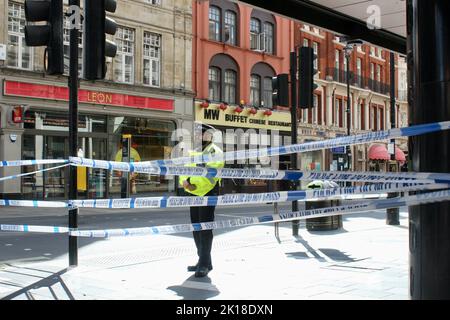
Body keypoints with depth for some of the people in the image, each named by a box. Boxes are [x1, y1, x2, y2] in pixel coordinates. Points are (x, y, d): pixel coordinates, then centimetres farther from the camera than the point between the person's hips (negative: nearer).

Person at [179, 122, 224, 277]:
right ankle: (203, 261, 21)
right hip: (194, 194, 8)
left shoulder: (215, 152, -6)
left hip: (208, 193, -8)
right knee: (196, 228, 12)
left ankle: (204, 264, -8)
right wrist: (184, 181, -9)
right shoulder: (193, 152, 20)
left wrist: (192, 183, -22)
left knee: (205, 228, -10)